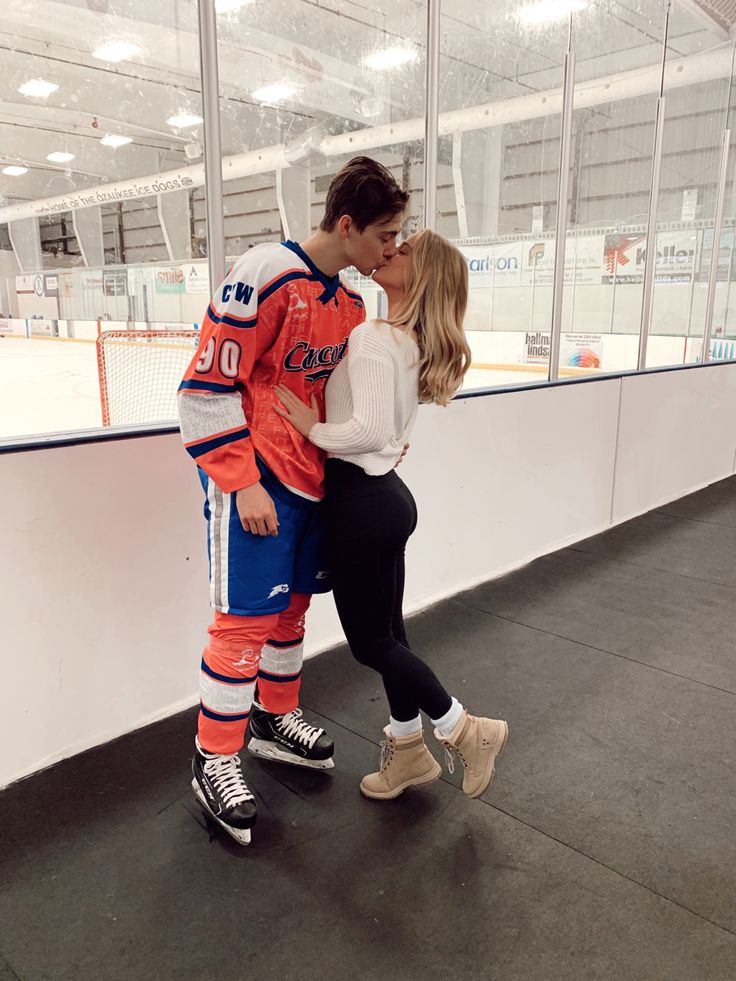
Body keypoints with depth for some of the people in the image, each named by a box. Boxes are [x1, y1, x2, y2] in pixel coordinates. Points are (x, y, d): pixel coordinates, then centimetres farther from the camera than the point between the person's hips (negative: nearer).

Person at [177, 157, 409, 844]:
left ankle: (273, 722, 37)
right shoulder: (266, 277, -17)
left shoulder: (349, 301, 9)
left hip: (312, 475, 8)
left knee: (292, 605, 17)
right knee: (247, 619, -2)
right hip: (252, 478, -8)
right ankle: (214, 760, 17)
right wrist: (243, 483, -19)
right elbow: (207, 386, -18)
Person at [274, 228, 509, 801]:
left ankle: (466, 731, 20)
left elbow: (370, 429, -27)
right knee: (388, 630, 18)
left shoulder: (372, 338, -17)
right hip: (387, 492, 9)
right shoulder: (415, 344, 10)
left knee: (370, 641, 6)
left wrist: (314, 428, -13)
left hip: (363, 501, -9)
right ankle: (409, 752, 34)